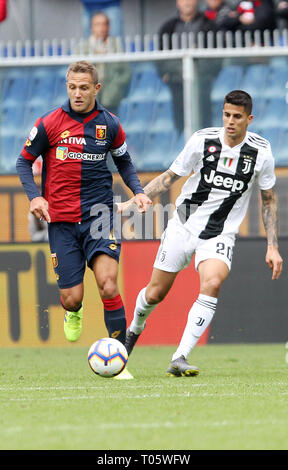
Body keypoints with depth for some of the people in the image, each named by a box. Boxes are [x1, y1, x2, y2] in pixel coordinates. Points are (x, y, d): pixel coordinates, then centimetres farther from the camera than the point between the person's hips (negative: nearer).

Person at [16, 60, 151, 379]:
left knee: (108, 285, -18)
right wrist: (34, 196, -9)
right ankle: (73, 313, 39)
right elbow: (24, 162, 7)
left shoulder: (109, 125, 3)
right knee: (72, 297, -1)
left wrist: (137, 191, 3)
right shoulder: (49, 124, -3)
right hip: (61, 220, 0)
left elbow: (124, 161, 20)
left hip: (98, 213, 0)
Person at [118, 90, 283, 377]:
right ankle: (135, 329, 41)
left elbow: (269, 200, 6)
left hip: (221, 234, -1)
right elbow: (170, 177, 3)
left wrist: (272, 247, 1)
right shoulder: (203, 140, -9)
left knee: (213, 283, -29)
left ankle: (179, 359, -28)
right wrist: (133, 202, -5)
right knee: (155, 293, 4)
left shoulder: (261, 152, -6)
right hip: (184, 225, 1)